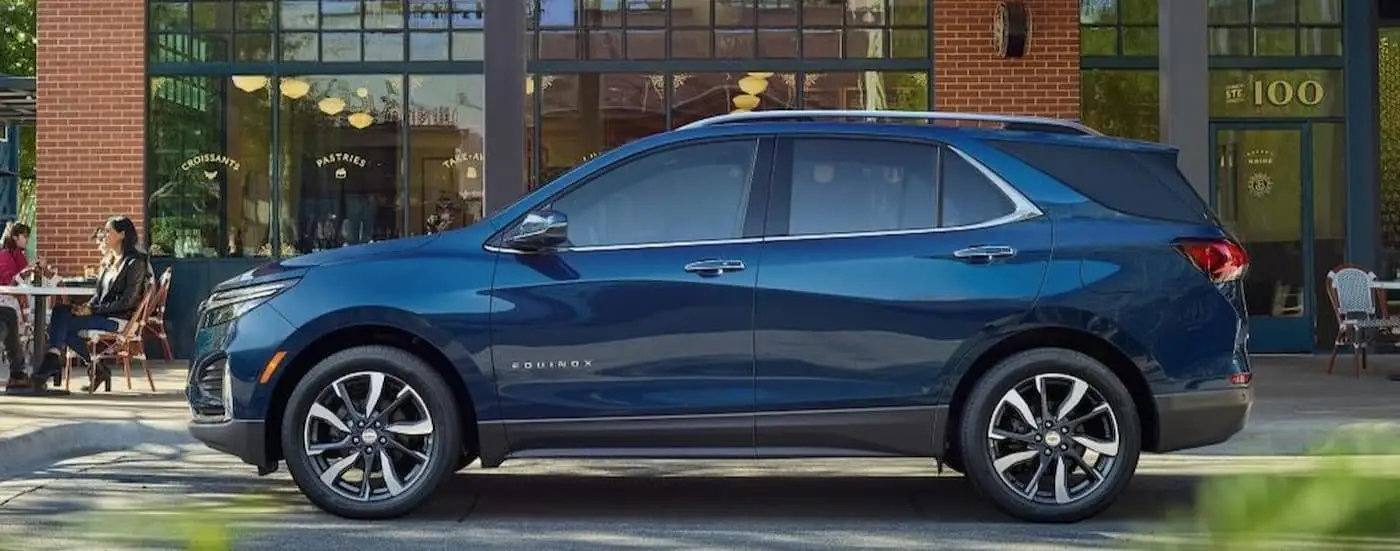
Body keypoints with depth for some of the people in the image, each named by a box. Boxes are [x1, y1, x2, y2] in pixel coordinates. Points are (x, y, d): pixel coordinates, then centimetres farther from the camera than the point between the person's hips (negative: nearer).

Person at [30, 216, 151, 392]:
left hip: (120, 318, -9)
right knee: (59, 311, -14)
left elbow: (127, 301, -15)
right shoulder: (110, 262, 19)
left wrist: (93, 310, -18)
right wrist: (87, 306, -1)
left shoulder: (135, 262, -8)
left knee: (63, 320, -21)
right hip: (103, 314, 9)